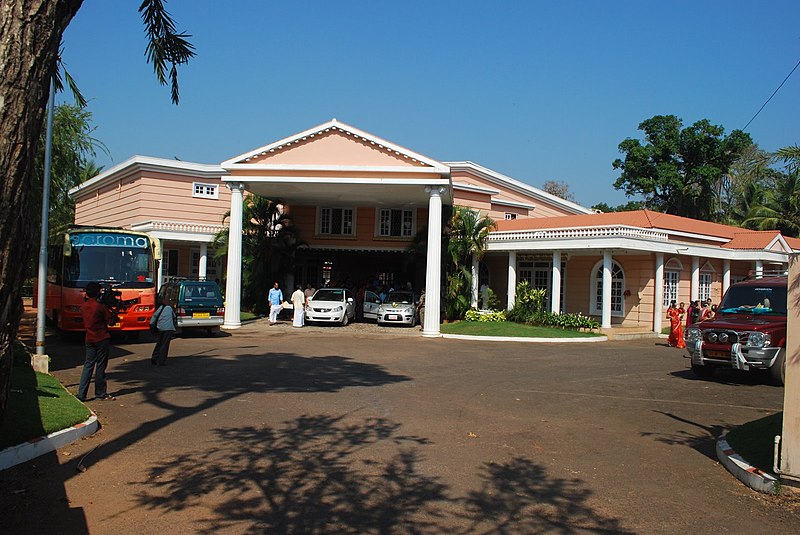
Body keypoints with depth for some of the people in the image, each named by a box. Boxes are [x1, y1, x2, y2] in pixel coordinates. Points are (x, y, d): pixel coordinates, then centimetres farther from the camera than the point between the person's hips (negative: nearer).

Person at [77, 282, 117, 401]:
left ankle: (81, 393, 4)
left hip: (89, 339, 6)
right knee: (100, 366, 2)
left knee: (88, 365, 9)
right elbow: (112, 320, -11)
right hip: (101, 339, -6)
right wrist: (113, 314, 8)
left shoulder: (84, 306, 4)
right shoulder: (100, 306, -14)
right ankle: (100, 393, 9)